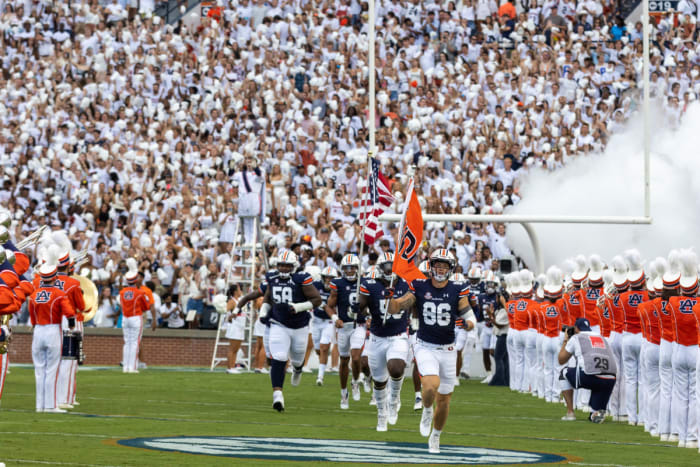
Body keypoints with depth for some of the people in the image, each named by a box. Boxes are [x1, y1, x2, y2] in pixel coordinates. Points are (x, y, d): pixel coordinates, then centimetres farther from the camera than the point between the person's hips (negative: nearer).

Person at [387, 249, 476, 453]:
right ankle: (427, 412, 6)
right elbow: (395, 308, -3)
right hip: (425, 347, -2)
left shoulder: (457, 291, -2)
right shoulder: (419, 287, -3)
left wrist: (469, 322, -29)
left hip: (448, 350, 2)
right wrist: (390, 297, -25)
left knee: (444, 399, 9)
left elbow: (468, 313, -5)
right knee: (431, 385, -28)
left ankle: (435, 436, 33)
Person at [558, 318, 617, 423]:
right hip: (610, 381, 4)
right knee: (595, 417, 22)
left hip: (589, 378, -4)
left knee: (564, 373, 27)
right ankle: (597, 412, -14)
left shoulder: (576, 338, 14)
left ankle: (570, 412, 19)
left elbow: (561, 360, 23)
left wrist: (565, 341, 38)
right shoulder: (603, 338, 27)